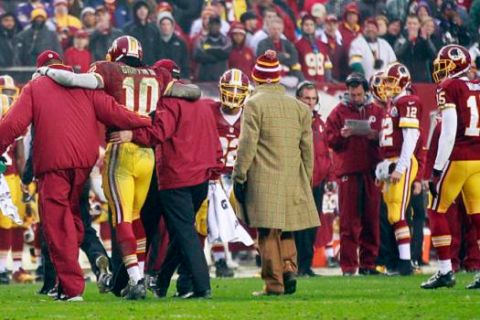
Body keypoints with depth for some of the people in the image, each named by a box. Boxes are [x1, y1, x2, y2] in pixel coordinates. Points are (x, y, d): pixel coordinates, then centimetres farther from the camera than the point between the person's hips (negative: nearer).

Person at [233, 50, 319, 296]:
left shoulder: (254, 105, -6)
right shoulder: (299, 107, 11)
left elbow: (247, 145, -9)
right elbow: (307, 148, 14)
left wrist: (239, 176, -3)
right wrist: (306, 180, 21)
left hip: (264, 181, -5)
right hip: (292, 180, 5)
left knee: (269, 233, -3)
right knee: (286, 230, 17)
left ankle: (274, 283, -3)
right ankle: (289, 268, -1)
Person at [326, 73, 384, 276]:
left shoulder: (376, 111, 12)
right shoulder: (339, 112, 6)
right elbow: (329, 140, 3)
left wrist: (376, 136, -9)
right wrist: (341, 136, -17)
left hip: (371, 170, 2)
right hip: (348, 171, -2)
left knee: (371, 219, 3)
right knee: (349, 220, -4)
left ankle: (368, 263, 10)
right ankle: (348, 265, -4)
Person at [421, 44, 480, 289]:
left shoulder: (449, 88, -7)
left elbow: (449, 132, -14)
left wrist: (438, 169, -12)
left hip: (458, 158, -6)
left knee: (437, 211, 4)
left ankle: (445, 271, 0)